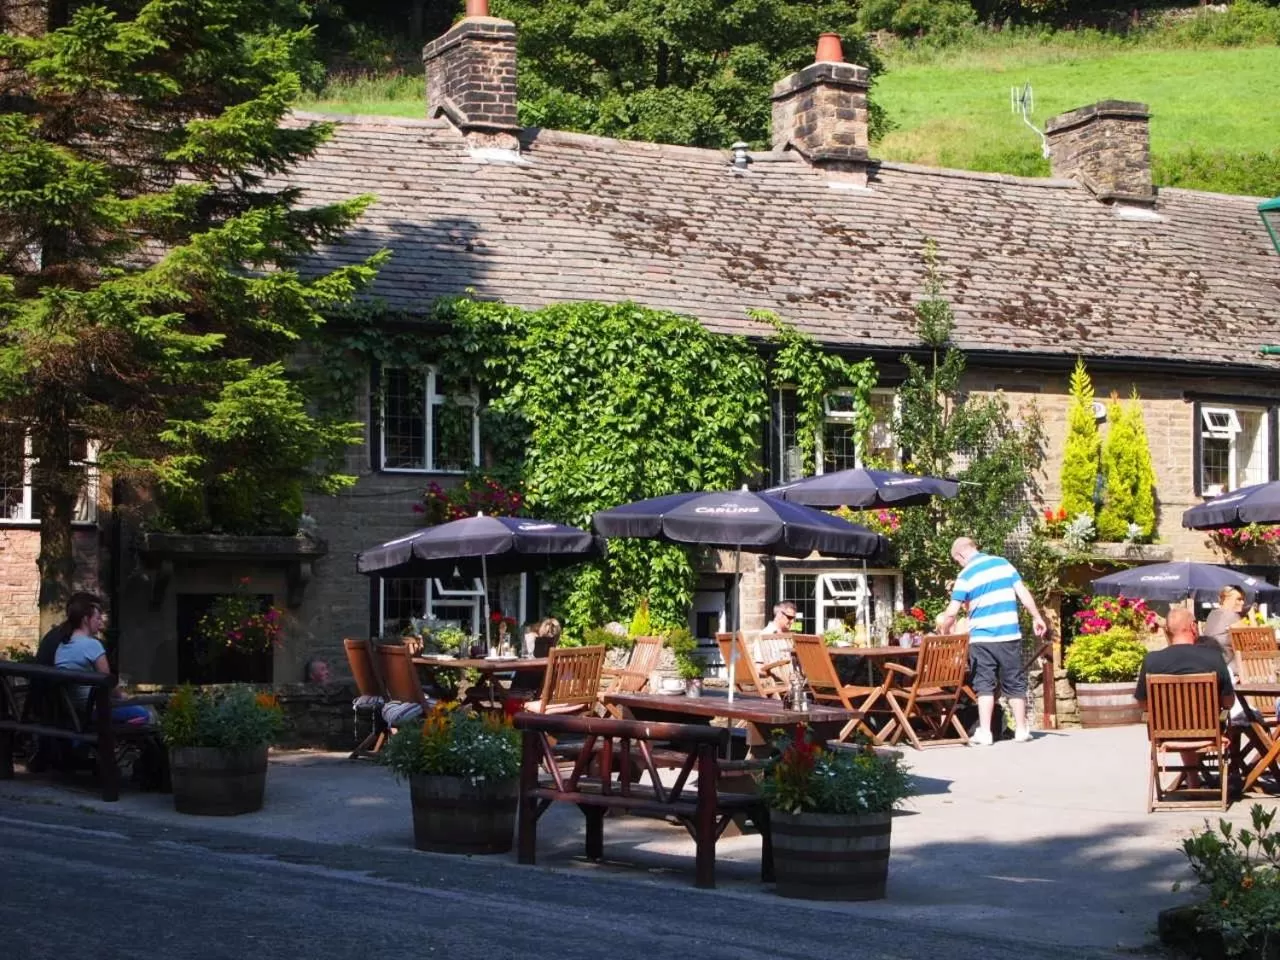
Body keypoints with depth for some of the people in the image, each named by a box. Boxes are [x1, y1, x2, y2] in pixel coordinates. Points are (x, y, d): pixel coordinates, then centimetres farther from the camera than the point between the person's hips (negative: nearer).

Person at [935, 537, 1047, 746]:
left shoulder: (966, 575, -3)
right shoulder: (1003, 563, 5)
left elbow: (951, 613, -4)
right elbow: (1023, 592, 3)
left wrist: (943, 630, 12)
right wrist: (1037, 618, 11)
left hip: (981, 639, -2)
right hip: (1009, 635, 3)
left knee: (985, 686, 3)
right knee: (1015, 684, 10)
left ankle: (984, 733, -2)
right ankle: (1021, 730, 14)